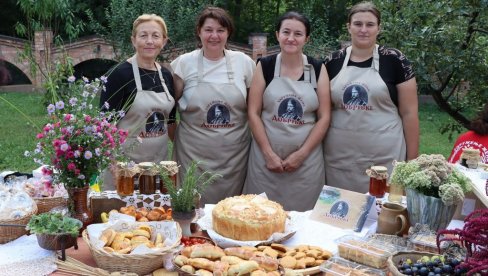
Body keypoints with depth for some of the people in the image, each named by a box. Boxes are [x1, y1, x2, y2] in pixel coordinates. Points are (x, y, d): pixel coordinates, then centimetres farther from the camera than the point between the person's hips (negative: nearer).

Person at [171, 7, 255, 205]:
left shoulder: (244, 62, 1)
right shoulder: (183, 63, -3)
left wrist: (253, 138, 8)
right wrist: (179, 137, 1)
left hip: (235, 153, 1)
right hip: (194, 153, -1)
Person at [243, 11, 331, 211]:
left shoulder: (317, 69, 2)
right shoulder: (265, 66, 1)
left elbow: (324, 117, 1)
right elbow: (253, 113, -1)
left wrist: (301, 154, -7)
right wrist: (269, 153, -8)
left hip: (306, 159, 1)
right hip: (266, 157, 0)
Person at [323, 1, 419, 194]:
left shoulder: (394, 60, -2)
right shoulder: (332, 62, 5)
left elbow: (409, 112, -1)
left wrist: (412, 158, -2)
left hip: (383, 157, -2)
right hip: (339, 158, 2)